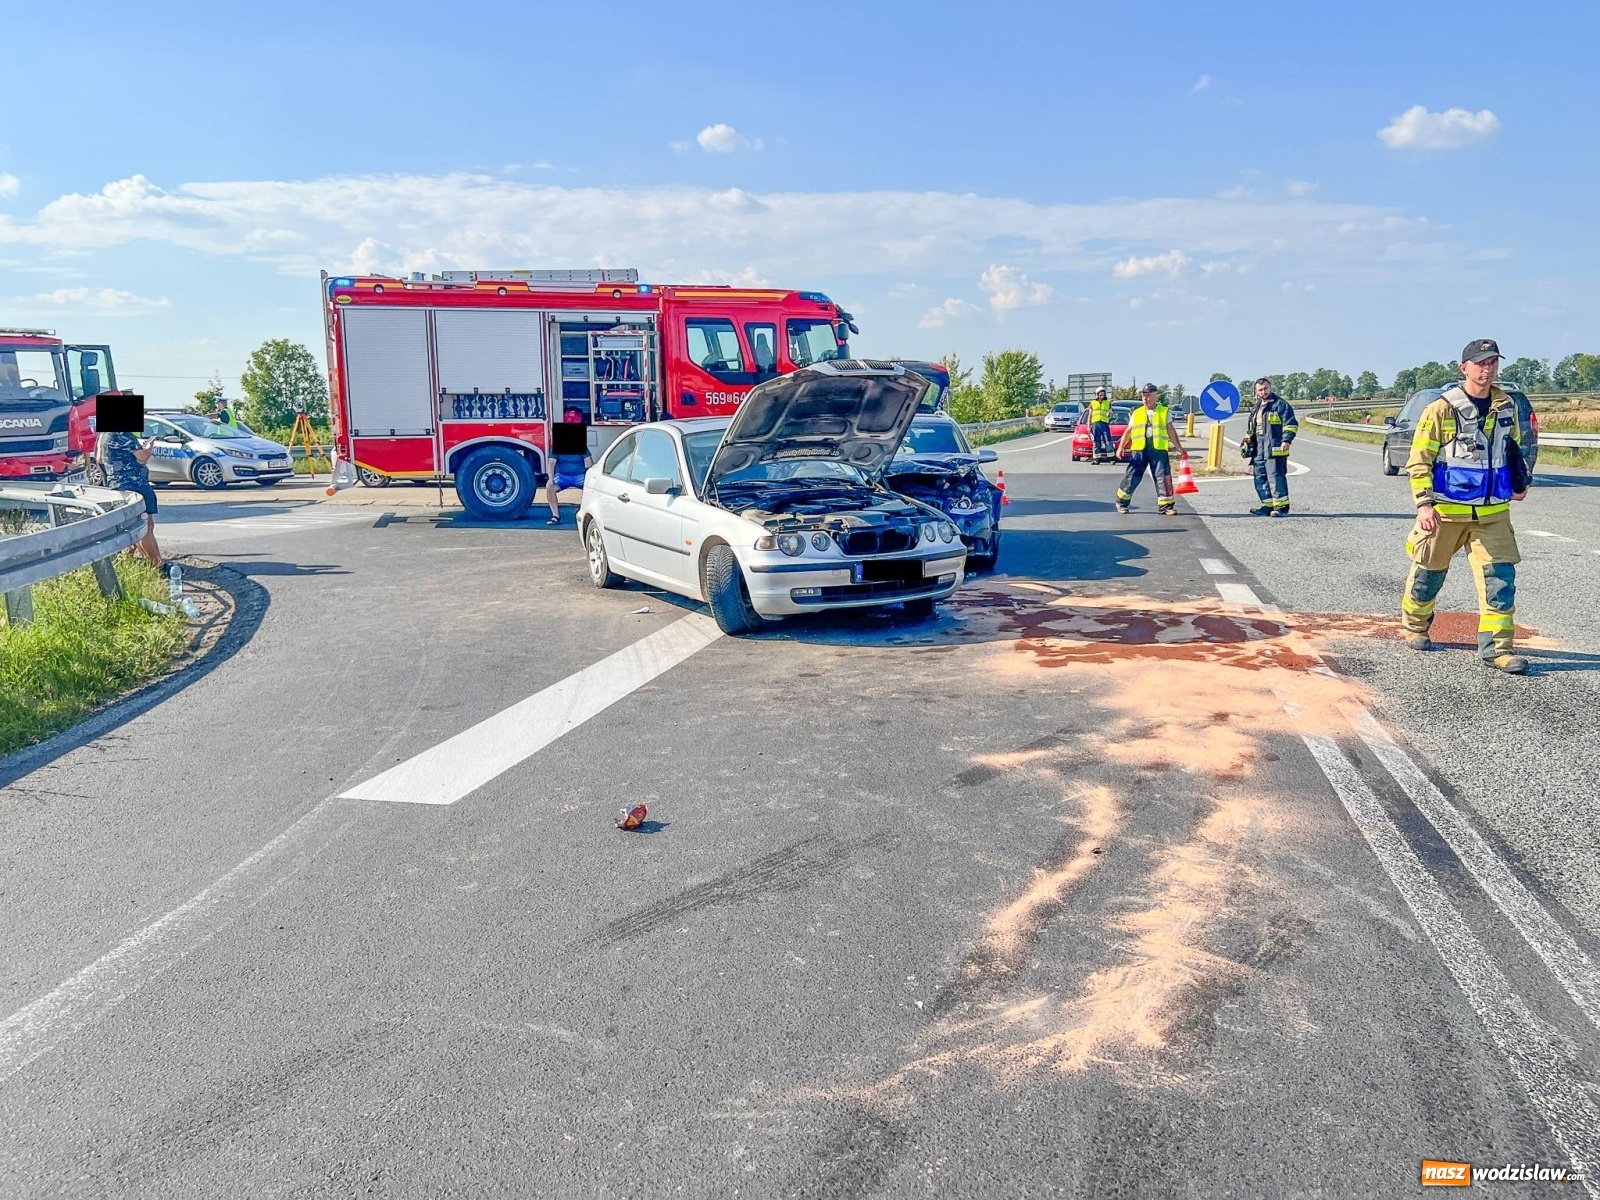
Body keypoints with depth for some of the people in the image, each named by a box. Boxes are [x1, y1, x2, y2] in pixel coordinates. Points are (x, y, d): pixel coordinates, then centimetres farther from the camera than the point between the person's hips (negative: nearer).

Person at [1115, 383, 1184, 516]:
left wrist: (1180, 448, 6)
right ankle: (1122, 502, 15)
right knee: (1132, 477, 1)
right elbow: (1128, 431, 13)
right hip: (1139, 450, 1)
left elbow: (1171, 431, 9)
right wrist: (1121, 447, 3)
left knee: (1163, 477, -7)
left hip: (1158, 449, -1)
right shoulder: (1136, 413, 13)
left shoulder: (1165, 412, 10)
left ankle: (1166, 506, -1)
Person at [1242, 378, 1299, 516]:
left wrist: (1287, 439, -19)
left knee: (1275, 477, -11)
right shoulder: (1256, 408, 21)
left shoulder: (1280, 404, -3)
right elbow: (1250, 428, 31)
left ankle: (1282, 507, -7)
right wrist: (1246, 442, 19)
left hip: (1274, 449, -8)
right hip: (1259, 450, 8)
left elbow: (1291, 423, -9)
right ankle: (1268, 506, 17)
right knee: (1260, 478, 9)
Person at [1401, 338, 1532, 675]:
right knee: (1429, 571, 10)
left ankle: (1497, 647, -1)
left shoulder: (1506, 407, 8)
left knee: (1500, 575, -5)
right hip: (1446, 510, -4)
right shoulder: (1442, 409, -9)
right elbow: (1419, 460, -10)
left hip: (1492, 512, 4)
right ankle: (1414, 625, 35)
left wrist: (1520, 482, 10)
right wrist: (1424, 503, -18)